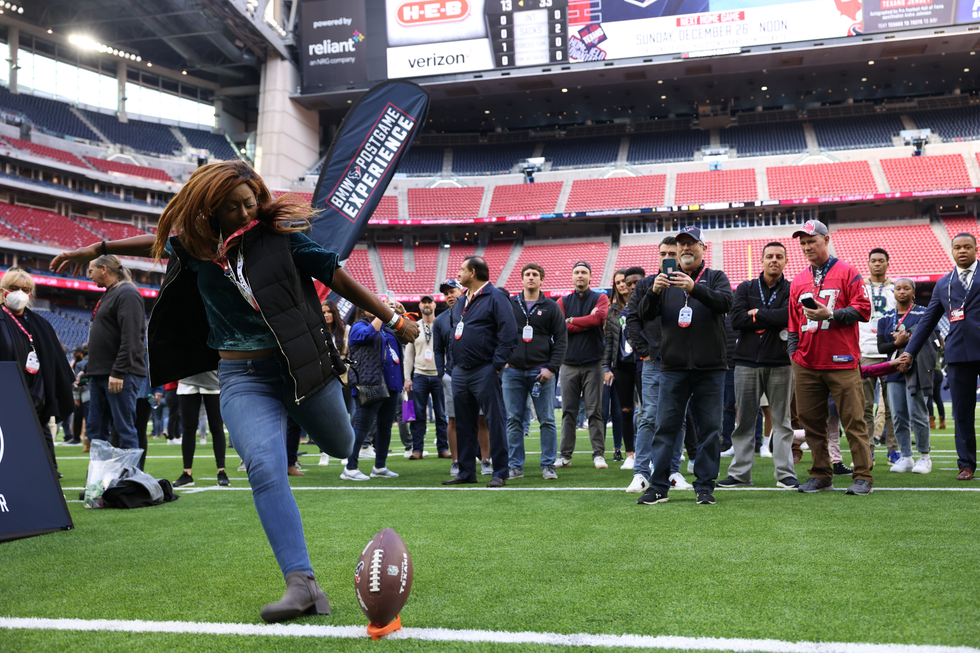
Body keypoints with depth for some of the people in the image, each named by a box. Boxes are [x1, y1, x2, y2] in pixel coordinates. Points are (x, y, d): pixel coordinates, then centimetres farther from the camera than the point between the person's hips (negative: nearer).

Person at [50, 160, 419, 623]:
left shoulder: (281, 233, -7)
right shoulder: (195, 245, 2)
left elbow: (335, 276, -1)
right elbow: (156, 242, 24)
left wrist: (392, 319, 2)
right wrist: (95, 250, 33)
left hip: (302, 363, 0)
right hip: (243, 377, 1)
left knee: (341, 446, 16)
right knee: (265, 468, -20)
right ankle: (302, 584, -23)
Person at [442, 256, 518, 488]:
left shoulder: (495, 297, -7)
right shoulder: (461, 302, 18)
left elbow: (508, 333, -14)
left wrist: (498, 364, -17)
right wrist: (454, 363, 17)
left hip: (484, 372, -8)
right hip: (460, 373, 8)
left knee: (495, 421, -4)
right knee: (464, 424, 11)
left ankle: (500, 473, 0)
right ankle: (466, 472, 19)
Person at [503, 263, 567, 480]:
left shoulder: (551, 307, 6)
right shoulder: (509, 305, 10)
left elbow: (561, 340, 3)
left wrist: (552, 368, -7)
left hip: (541, 371, -1)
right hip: (513, 371, 1)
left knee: (547, 420, 0)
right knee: (513, 420, 3)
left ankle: (548, 466, 7)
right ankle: (515, 466, 10)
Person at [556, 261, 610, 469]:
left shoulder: (600, 298, 6)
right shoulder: (563, 301, 11)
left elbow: (598, 318, -15)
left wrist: (571, 321, -5)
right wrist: (587, 322, -8)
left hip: (592, 364, -2)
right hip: (569, 364, 2)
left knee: (594, 411, -2)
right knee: (568, 411, 3)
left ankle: (599, 454, 2)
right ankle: (565, 456, 7)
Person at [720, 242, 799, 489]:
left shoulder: (792, 290, 6)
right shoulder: (746, 288, 11)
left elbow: (790, 314, -14)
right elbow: (736, 320, -5)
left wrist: (757, 314, -7)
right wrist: (774, 320, -8)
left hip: (780, 363, -1)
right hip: (747, 362, 1)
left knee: (782, 420, 3)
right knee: (744, 420, 5)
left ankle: (785, 473, 9)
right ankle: (740, 473, 11)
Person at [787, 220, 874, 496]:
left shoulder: (847, 272, 3)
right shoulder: (798, 281, 17)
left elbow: (863, 309, -4)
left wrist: (831, 314, -16)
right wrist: (794, 352, 11)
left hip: (841, 362, -5)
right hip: (807, 364, 5)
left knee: (853, 420, -4)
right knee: (811, 421, 5)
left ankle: (863, 476, 2)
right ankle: (821, 475, 15)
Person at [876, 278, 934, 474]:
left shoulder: (923, 314, 4)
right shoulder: (885, 318, 14)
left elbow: (931, 340, -4)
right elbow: (881, 347, 7)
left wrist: (906, 340, -11)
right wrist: (897, 343, -12)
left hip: (915, 371, -4)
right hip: (894, 372, 4)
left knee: (917, 414, -9)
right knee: (898, 417, 2)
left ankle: (924, 457, 4)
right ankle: (906, 458, 9)